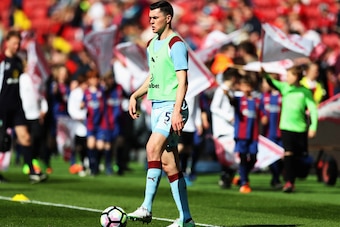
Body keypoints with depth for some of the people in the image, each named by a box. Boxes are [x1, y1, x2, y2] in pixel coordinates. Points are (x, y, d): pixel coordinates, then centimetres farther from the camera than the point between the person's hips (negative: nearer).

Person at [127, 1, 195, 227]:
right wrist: (135, 96, 13)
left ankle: (147, 208, -26)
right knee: (168, 163, 7)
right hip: (157, 106, 9)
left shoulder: (176, 44, -10)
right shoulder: (152, 44, 16)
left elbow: (182, 81, -16)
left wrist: (177, 110, -25)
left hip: (172, 106, -9)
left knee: (153, 148, -24)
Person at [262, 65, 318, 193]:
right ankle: (288, 182, -15)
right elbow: (273, 83, -13)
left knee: (297, 157, 6)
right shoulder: (285, 87, 4)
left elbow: (313, 110, -3)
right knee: (288, 153, -14)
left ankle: (292, 182, 19)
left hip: (300, 128, 0)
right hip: (286, 127, 0)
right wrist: (265, 75, -33)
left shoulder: (305, 92, -1)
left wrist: (313, 127, -11)